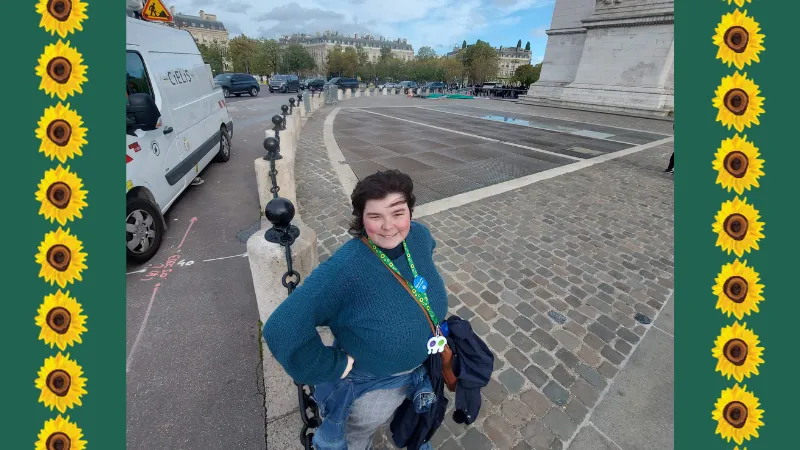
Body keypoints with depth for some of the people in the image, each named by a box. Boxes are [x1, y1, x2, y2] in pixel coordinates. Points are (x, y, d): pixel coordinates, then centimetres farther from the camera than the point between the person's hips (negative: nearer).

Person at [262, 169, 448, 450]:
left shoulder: (419, 235, -19)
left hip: (425, 363, 7)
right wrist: (336, 367, -29)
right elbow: (280, 331, -40)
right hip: (372, 382, -6)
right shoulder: (344, 270, -40)